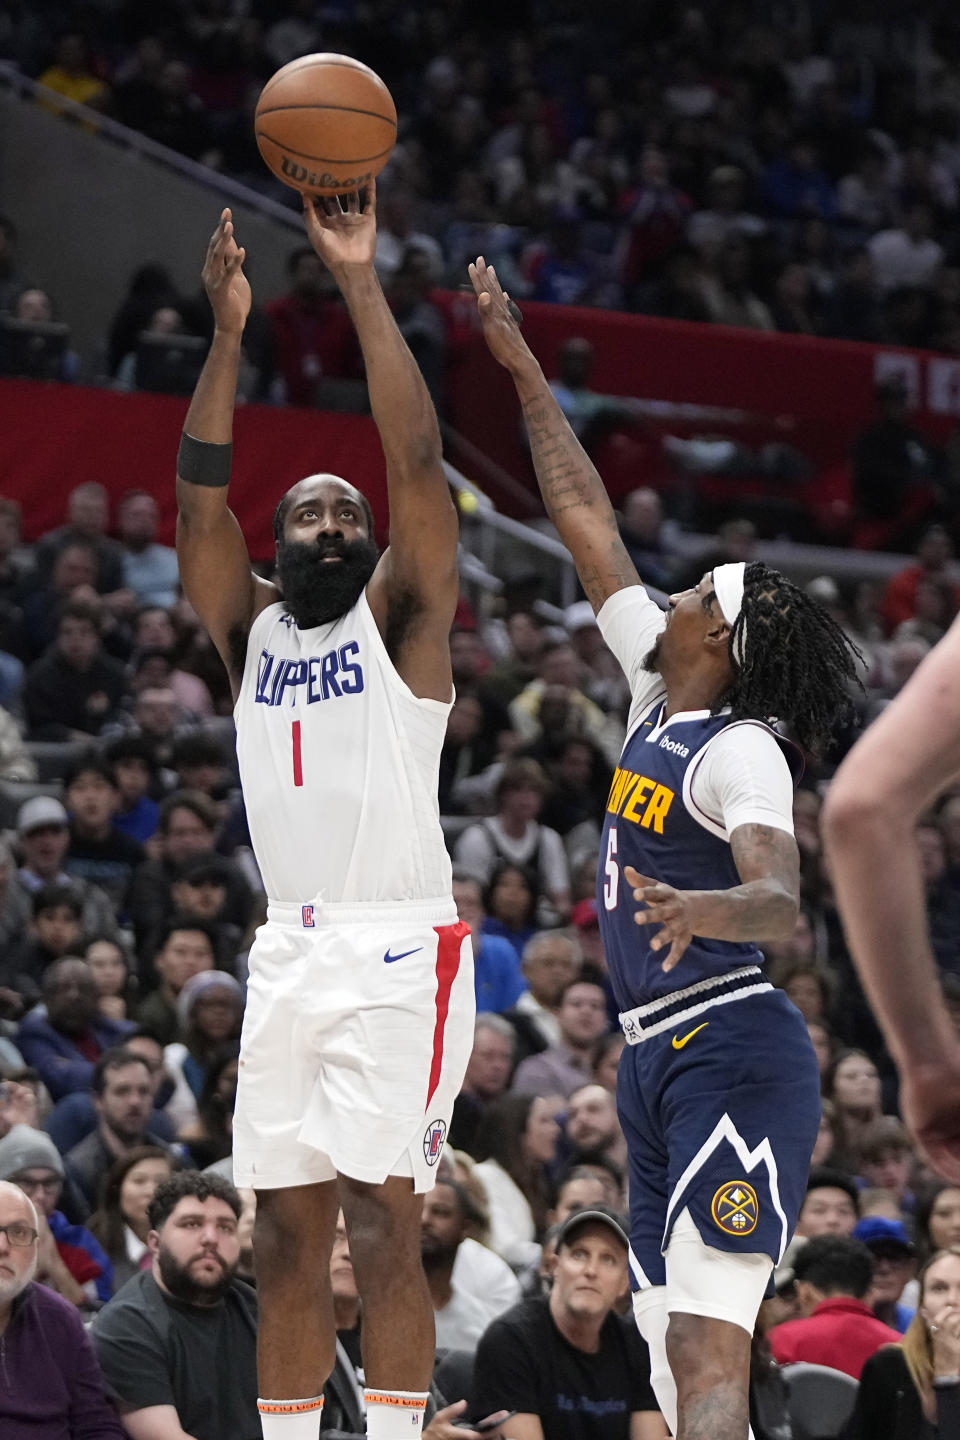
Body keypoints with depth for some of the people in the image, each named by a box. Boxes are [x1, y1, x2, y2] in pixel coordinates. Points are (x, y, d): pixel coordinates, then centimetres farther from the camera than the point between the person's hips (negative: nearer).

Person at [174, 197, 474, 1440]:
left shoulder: (401, 619, 4)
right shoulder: (250, 629, 15)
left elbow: (416, 462, -8)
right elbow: (199, 500, 2)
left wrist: (361, 287, -12)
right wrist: (227, 333, -8)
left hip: (399, 950, -5)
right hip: (289, 951, 5)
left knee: (380, 1221, -11)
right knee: (285, 1235, 4)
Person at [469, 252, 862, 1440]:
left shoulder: (741, 753, -12)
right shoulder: (658, 694, 12)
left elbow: (783, 902, -28)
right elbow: (585, 520, 19)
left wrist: (707, 909, -50)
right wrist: (523, 370, 22)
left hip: (734, 1052, -9)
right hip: (660, 1060, 9)